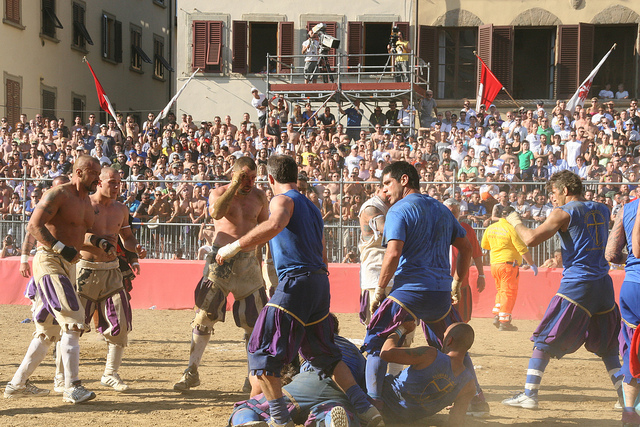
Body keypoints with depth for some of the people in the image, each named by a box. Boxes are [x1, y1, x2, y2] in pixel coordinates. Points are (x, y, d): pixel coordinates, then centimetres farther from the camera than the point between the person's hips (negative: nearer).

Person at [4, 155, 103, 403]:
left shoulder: (86, 200, 16)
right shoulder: (58, 195, -12)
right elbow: (34, 226, -20)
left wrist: (99, 242, 7)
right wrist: (62, 248, -28)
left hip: (68, 266, 10)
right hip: (49, 262, -10)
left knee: (49, 329, 14)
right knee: (73, 321, -18)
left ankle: (18, 384, 22)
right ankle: (71, 387, -20)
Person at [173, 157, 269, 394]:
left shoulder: (259, 197, 7)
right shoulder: (218, 193, -2)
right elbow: (217, 213, -25)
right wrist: (235, 186, -27)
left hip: (248, 262, 2)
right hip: (220, 259, -2)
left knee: (254, 320, 2)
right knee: (204, 315, -5)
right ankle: (192, 372, 2)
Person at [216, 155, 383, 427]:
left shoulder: (283, 200, -2)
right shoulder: (312, 208, 24)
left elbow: (275, 224, -27)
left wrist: (234, 247, -23)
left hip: (296, 282, -9)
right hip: (321, 284, 9)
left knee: (261, 353, -2)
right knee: (325, 356, 18)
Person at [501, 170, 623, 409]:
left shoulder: (564, 212, -7)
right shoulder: (602, 210, 12)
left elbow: (531, 239, -13)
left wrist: (515, 222, 4)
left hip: (576, 284, -6)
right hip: (603, 284, 6)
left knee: (545, 340, 2)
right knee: (607, 346, 15)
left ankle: (530, 394, -2)